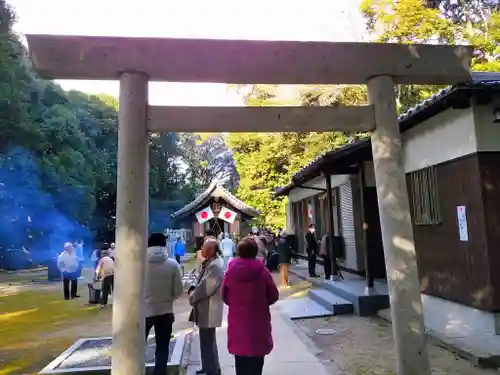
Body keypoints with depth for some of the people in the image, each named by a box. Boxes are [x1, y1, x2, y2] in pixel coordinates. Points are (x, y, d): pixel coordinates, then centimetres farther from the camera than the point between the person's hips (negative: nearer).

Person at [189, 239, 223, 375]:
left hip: (209, 311, -10)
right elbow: (200, 283, 17)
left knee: (207, 342, 1)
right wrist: (192, 290, -3)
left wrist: (192, 297, -8)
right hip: (205, 309, 10)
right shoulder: (207, 264, 10)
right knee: (207, 341, 21)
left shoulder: (214, 266, -21)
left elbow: (205, 288, -23)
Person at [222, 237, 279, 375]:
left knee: (240, 359, 17)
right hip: (258, 322, -1)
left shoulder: (231, 270, -8)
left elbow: (224, 296, 2)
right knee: (256, 361, 12)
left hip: (237, 322, 2)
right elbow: (273, 296, -5)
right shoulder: (262, 270, -13)